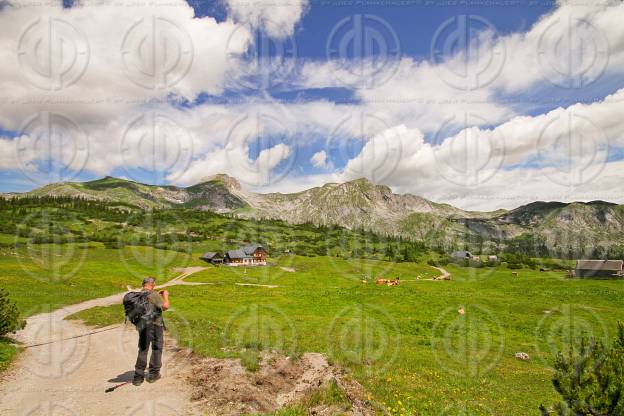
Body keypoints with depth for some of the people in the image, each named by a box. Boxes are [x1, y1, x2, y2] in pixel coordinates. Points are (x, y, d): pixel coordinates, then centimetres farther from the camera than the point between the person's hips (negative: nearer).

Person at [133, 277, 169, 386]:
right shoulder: (154, 295, -16)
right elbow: (165, 306, -22)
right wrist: (165, 296, -5)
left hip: (142, 326, 5)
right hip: (155, 325, -4)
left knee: (143, 350, 13)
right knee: (156, 349, 11)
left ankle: (138, 376, 13)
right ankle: (153, 374, 16)